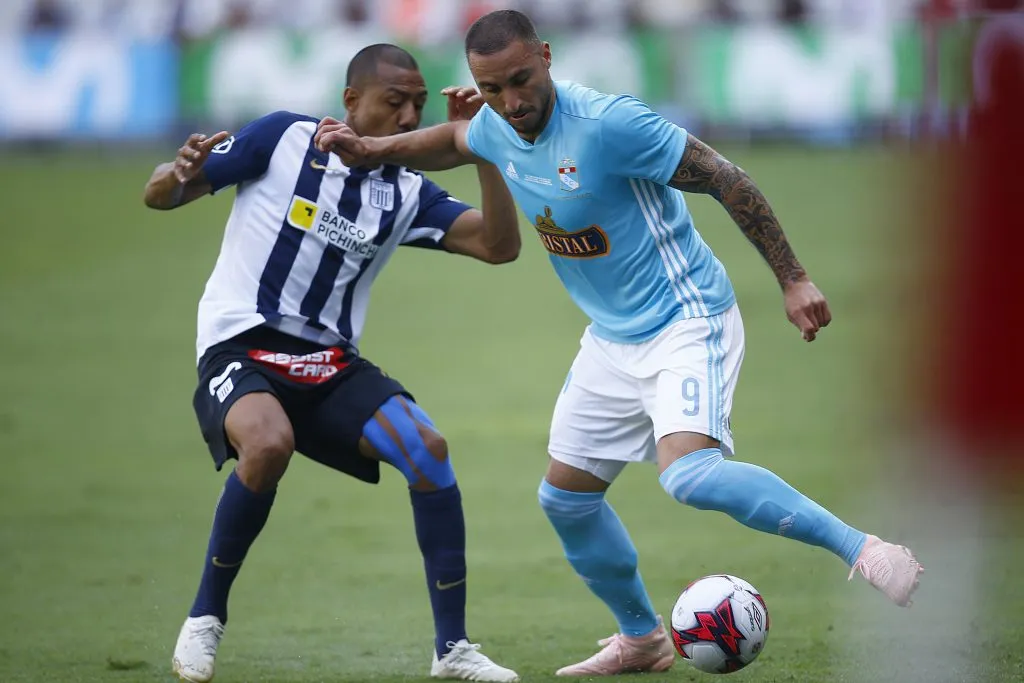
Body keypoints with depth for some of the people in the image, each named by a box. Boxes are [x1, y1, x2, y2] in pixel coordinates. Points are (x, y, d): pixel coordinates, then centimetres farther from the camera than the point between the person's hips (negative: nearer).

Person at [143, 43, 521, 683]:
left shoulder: (407, 193, 6)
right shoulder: (283, 139, -4)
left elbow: (500, 245, -4)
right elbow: (159, 196, -1)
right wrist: (178, 175, -26)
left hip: (331, 366, 4)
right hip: (240, 348, -4)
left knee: (427, 447, -18)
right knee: (270, 443, -35)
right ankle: (205, 619, -13)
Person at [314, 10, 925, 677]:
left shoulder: (609, 123, -25)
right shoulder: (495, 129, -1)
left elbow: (725, 180, -19)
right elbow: (450, 141, 25)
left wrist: (793, 279, -18)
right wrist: (368, 148, 13)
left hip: (687, 321, -9)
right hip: (613, 339, 9)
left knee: (689, 475, -31)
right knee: (565, 496, 13)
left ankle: (861, 548, -26)